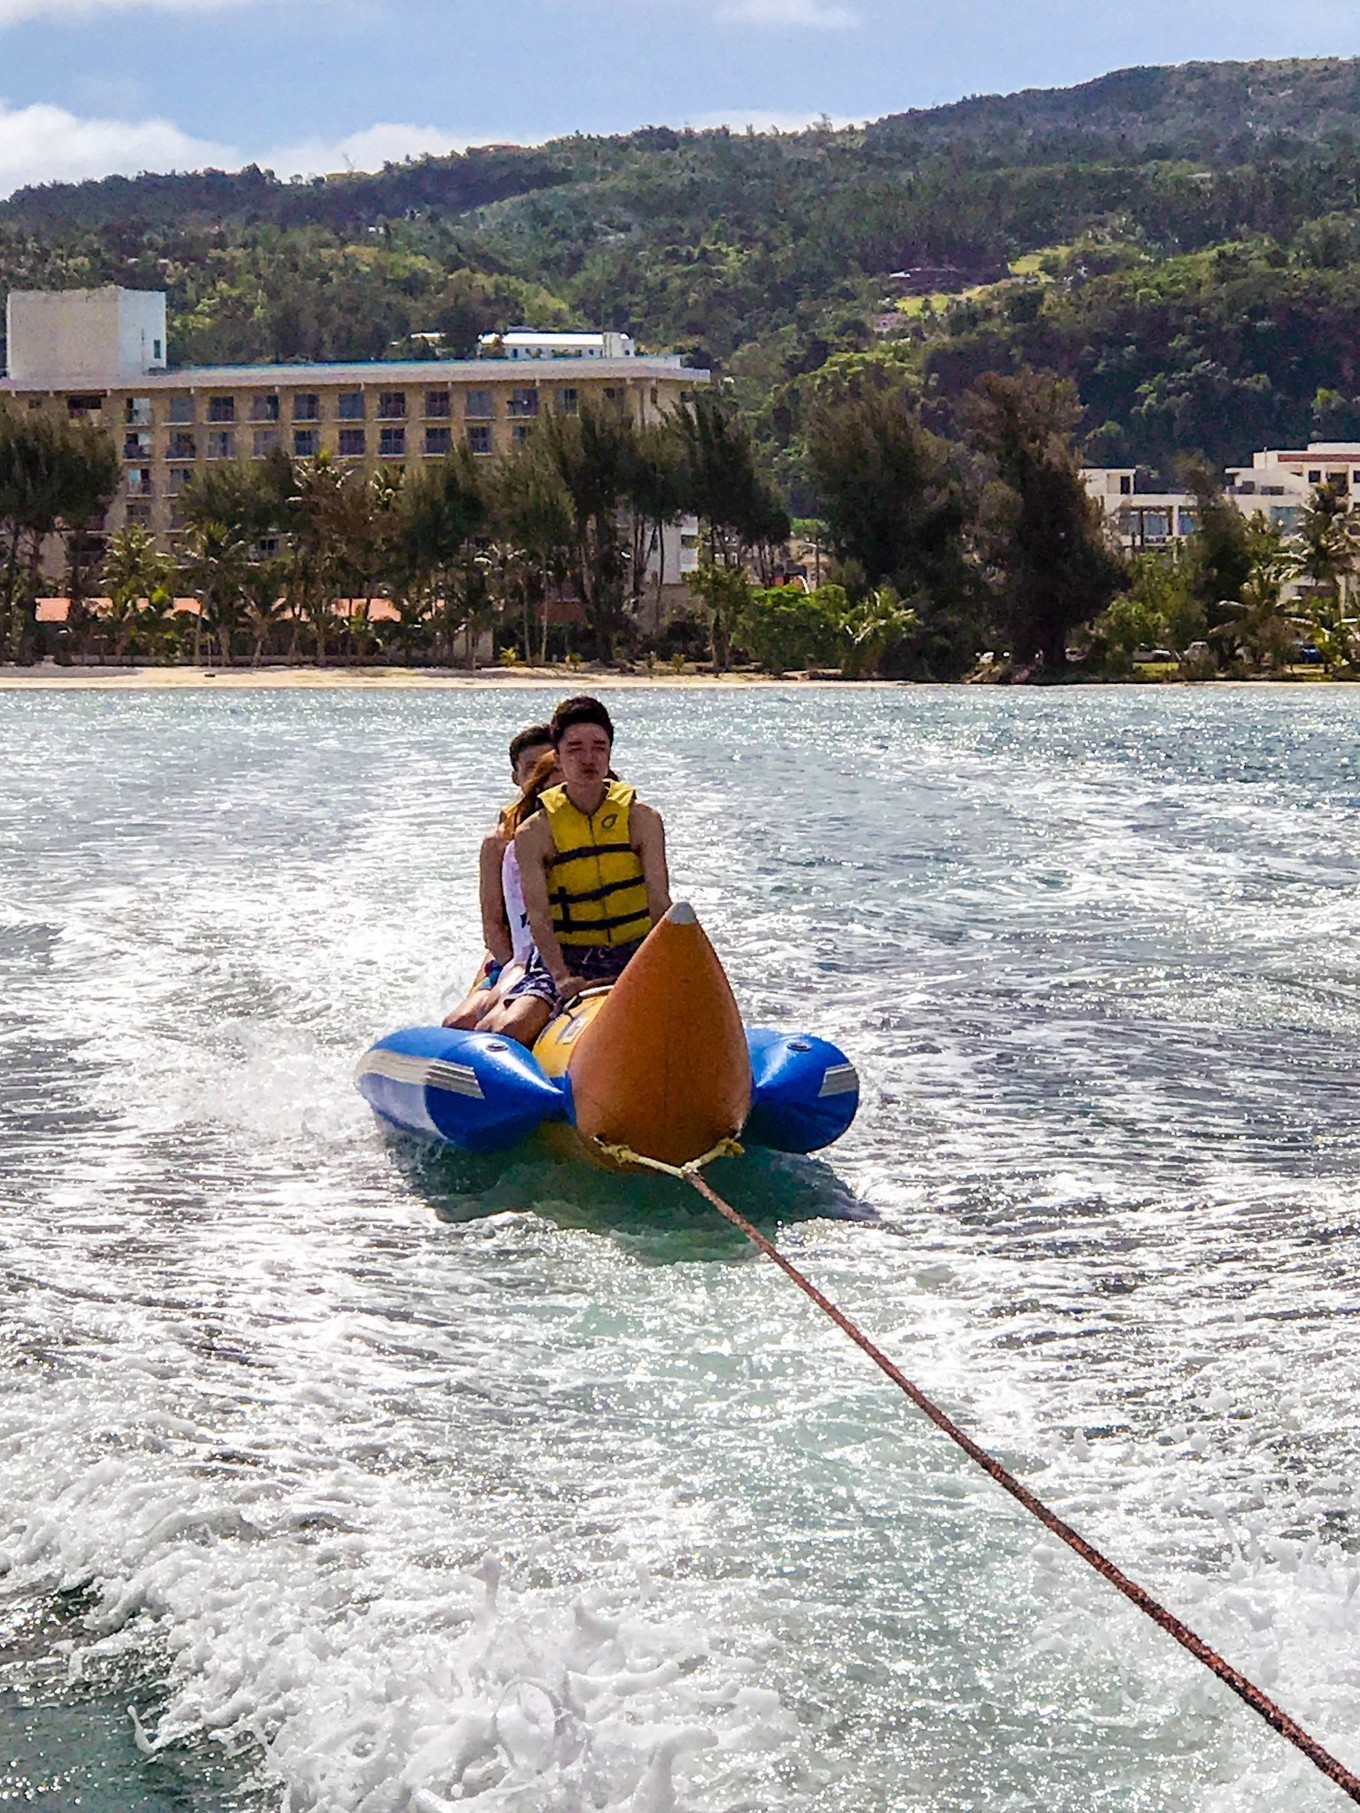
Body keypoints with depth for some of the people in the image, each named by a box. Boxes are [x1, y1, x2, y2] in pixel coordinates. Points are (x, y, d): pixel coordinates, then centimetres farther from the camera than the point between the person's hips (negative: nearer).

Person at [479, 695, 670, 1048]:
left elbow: (660, 903, -4)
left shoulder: (642, 820, 3)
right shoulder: (534, 833, -1)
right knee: (508, 1030, -27)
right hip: (563, 957, -2)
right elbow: (537, 915, -11)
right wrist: (562, 977, -28)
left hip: (634, 954, 2)